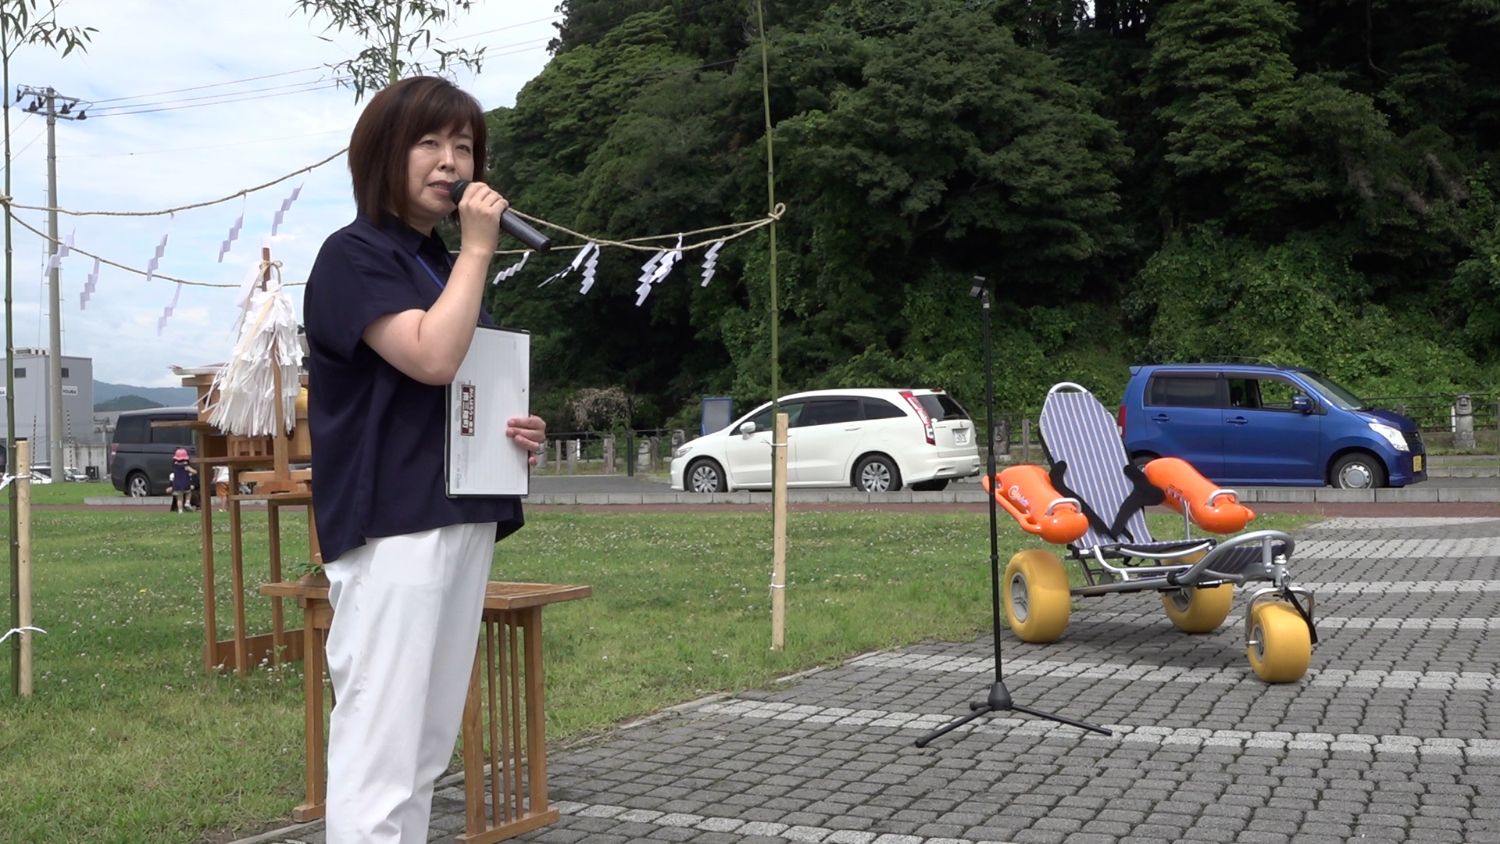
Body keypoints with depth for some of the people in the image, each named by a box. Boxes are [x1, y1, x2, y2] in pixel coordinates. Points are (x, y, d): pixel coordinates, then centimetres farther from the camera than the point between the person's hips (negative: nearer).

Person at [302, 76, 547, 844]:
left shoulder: (444, 264, 18)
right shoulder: (354, 255, -6)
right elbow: (433, 358, -22)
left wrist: (518, 433, 7)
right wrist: (478, 250, -11)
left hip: (462, 522, 9)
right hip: (391, 528, -8)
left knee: (426, 754, 12)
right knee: (377, 757, -9)